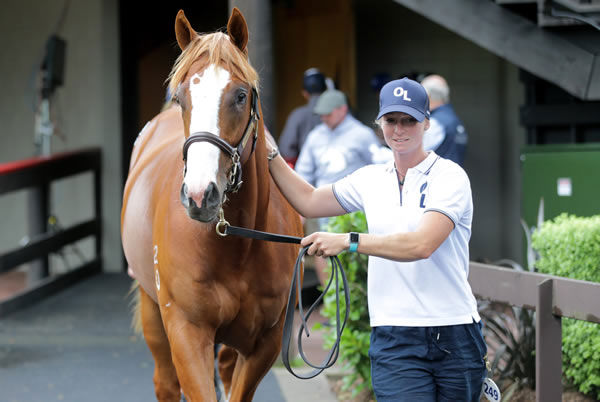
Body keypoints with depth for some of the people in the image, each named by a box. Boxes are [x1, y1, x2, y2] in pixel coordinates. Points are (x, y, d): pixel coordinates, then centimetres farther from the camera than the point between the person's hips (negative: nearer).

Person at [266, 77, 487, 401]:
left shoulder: (450, 177, -5)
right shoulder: (371, 180, 11)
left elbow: (422, 244, -20)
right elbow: (308, 202, 22)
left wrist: (348, 241, -24)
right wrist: (267, 153, 16)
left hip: (453, 336, -3)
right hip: (393, 339, 3)